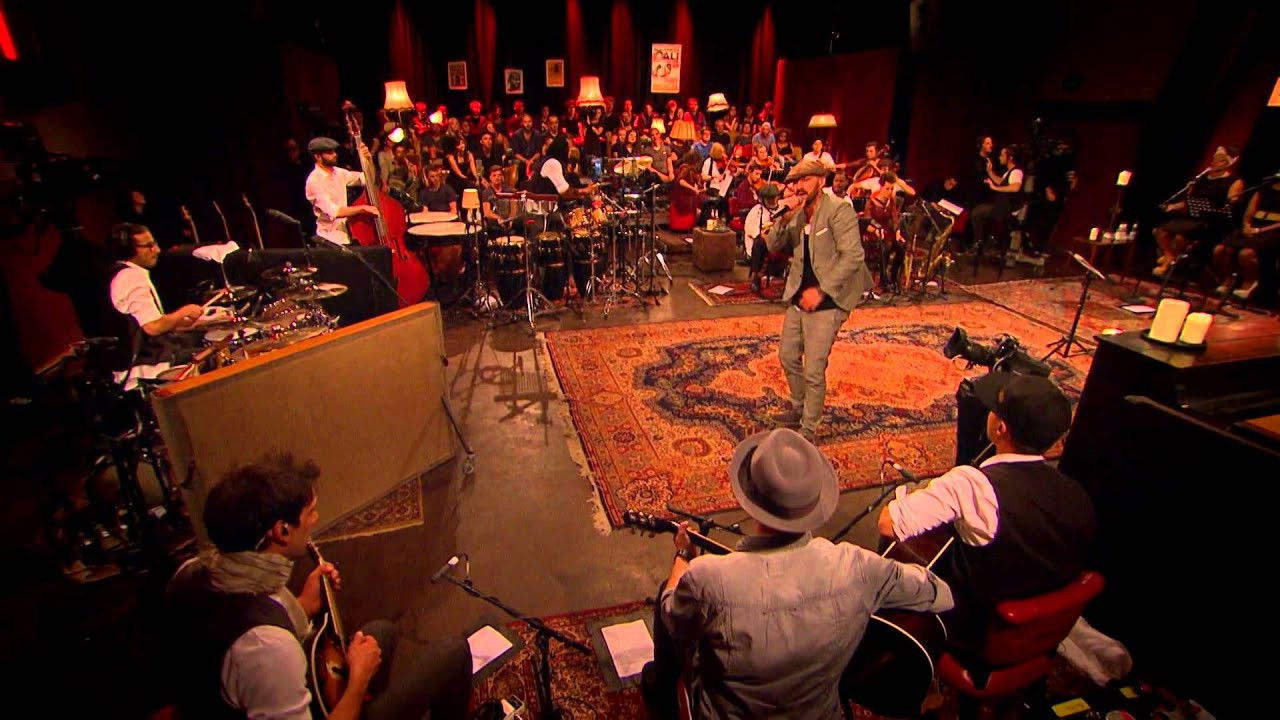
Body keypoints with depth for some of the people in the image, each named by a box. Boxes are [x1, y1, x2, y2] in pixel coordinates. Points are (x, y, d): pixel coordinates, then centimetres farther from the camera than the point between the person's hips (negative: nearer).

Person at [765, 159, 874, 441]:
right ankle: (798, 410, 40)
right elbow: (773, 246, 1)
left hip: (827, 300, -7)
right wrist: (784, 218, -15)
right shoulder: (796, 213, 7)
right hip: (798, 295, 8)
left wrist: (821, 290, -23)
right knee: (788, 357, 18)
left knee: (813, 370, -7)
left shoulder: (839, 210, -13)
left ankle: (809, 431, 10)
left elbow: (852, 256, -21)